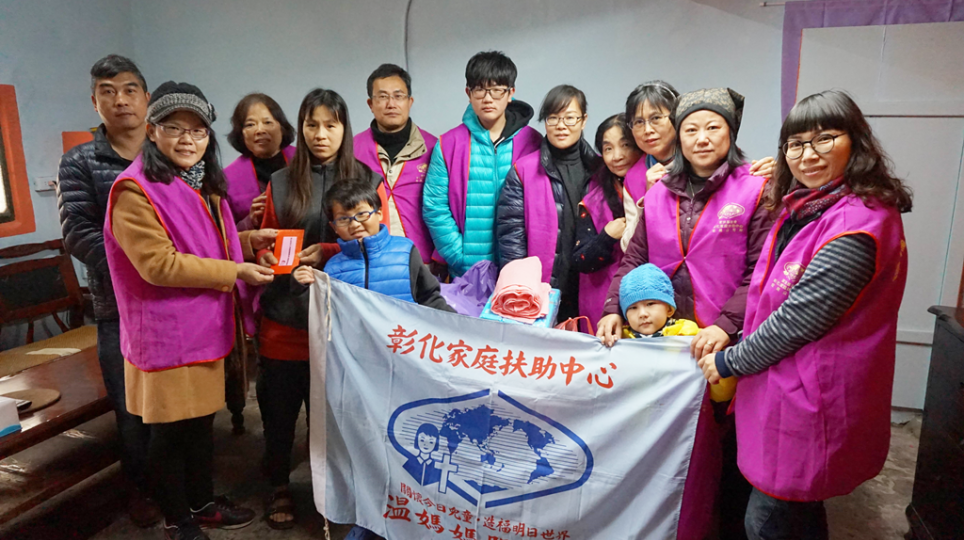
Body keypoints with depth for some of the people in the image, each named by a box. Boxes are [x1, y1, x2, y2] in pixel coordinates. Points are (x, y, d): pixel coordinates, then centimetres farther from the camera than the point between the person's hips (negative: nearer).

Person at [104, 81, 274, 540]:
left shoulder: (202, 183, 13)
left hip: (206, 324, 8)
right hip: (166, 331, -8)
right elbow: (158, 264, -22)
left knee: (202, 420, 19)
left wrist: (248, 241, 5)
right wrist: (235, 272, -21)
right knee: (170, 428, 8)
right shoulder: (136, 189, -16)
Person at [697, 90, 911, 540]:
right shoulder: (803, 207, 10)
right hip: (786, 389, 9)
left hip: (814, 398, -9)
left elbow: (801, 317, -23)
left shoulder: (859, 223, -22)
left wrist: (730, 362, -11)